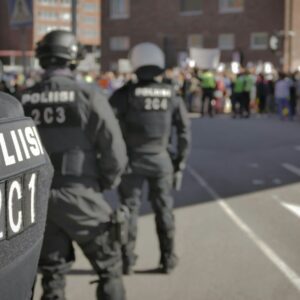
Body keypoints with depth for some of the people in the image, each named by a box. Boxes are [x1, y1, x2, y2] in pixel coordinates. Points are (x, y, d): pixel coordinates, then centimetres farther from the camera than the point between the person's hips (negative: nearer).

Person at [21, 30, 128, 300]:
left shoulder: (24, 99, 1)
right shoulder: (87, 95, -11)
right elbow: (114, 150, -12)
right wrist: (106, 182, 5)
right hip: (79, 196, -4)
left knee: (52, 271, 18)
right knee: (109, 266, 13)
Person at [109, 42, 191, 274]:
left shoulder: (125, 93, -8)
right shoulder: (171, 95, 0)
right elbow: (184, 129, 3)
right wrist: (181, 160, 11)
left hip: (132, 159, -2)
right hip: (161, 159, 2)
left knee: (130, 209, 8)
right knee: (164, 209, 13)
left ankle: (127, 260, 14)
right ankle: (168, 258, 22)